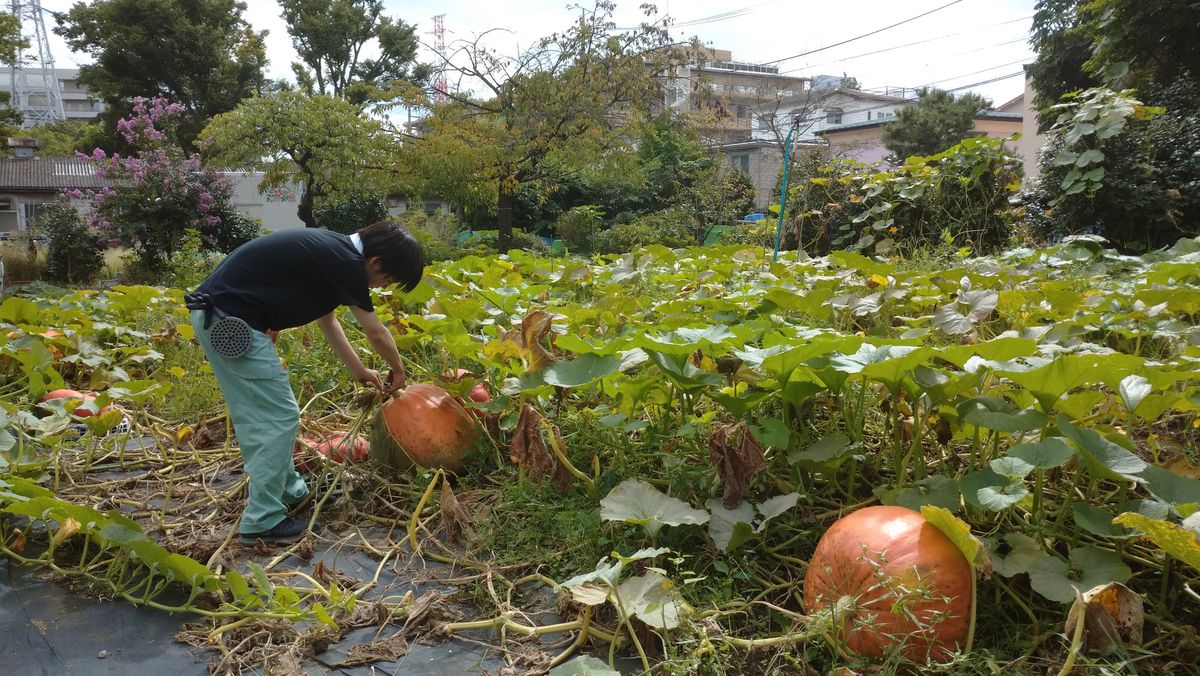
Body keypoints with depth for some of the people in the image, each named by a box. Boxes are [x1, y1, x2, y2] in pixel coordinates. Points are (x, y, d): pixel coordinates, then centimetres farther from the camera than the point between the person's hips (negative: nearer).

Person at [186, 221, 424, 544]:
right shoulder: (344, 261, -15)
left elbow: (327, 319, 23)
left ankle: (290, 491, 32)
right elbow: (376, 333, -5)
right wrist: (398, 371, 13)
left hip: (215, 315, 10)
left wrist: (359, 370, 26)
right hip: (231, 320, -10)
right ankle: (261, 521, 4)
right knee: (278, 417, -4)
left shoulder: (333, 250, 12)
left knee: (257, 417, 18)